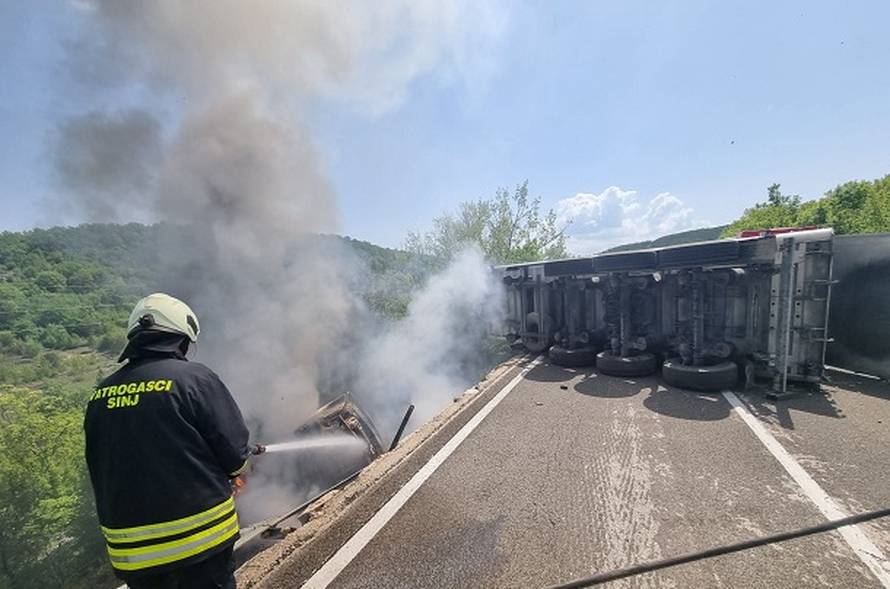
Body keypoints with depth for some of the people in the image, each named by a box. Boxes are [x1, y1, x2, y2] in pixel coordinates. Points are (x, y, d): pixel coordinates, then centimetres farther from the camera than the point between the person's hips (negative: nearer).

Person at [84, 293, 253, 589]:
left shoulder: (100, 395, -1)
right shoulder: (194, 378, -20)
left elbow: (99, 468, 10)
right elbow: (235, 452, -19)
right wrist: (239, 464, 4)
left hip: (129, 550, 5)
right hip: (200, 536, -5)